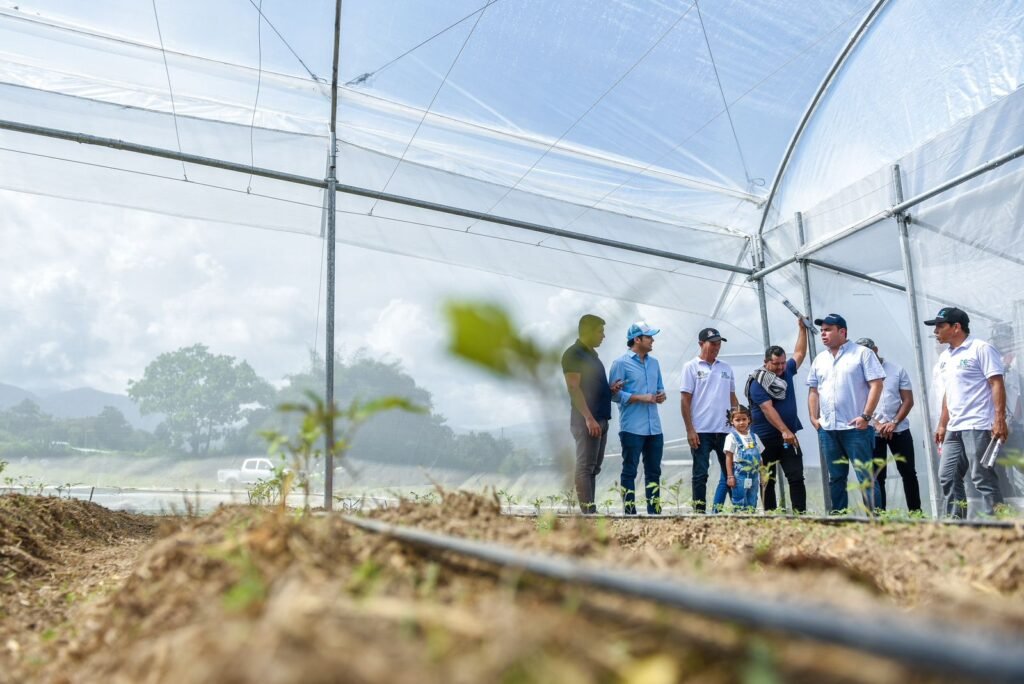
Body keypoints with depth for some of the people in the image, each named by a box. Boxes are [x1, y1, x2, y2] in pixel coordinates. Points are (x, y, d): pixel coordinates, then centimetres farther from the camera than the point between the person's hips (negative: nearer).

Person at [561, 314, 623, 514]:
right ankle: (588, 512, -7)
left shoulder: (592, 354, 19)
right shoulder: (573, 354, -9)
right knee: (585, 467, -8)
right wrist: (588, 418, -22)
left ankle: (590, 511, 14)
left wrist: (610, 390, 7)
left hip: (601, 418, 9)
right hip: (586, 420, -9)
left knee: (594, 467, 10)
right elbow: (574, 388, -17)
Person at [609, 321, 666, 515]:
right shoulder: (621, 363, -6)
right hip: (632, 428, -7)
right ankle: (629, 512, 6)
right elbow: (615, 393, -12)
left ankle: (655, 511, 20)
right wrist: (641, 398, -17)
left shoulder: (654, 363, 16)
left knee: (654, 471, 12)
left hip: (654, 428, 7)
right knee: (629, 471, 1)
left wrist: (661, 395, 0)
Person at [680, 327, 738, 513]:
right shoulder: (691, 367, -1)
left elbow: (732, 398, 17)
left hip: (725, 430, 5)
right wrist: (690, 430, -11)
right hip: (701, 431, -4)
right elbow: (685, 400, -5)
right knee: (700, 474, 2)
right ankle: (699, 511, 9)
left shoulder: (726, 368, 13)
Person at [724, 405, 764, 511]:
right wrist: (730, 476, -11)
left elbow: (759, 457, 16)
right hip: (739, 476, -5)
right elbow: (729, 458, -6)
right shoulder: (732, 437, -4)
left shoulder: (754, 437, 11)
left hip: (754, 476, 5)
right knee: (739, 503, -5)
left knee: (752, 505, 9)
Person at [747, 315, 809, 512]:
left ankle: (801, 513, -4)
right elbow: (767, 408, -19)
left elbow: (800, 354, 22)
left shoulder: (786, 371, 9)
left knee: (796, 478, -3)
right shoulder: (757, 383, -11)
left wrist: (803, 329, 15)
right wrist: (785, 431, -26)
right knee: (768, 481, 5)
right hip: (766, 439, -5)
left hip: (788, 436, 5)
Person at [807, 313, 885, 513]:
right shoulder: (819, 359, 15)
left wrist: (866, 416, -14)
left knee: (866, 476, -4)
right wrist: (814, 418, 9)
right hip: (827, 429, 6)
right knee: (835, 478, 11)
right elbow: (813, 390, 19)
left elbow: (876, 385, -7)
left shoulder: (862, 354, -1)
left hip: (855, 427, -5)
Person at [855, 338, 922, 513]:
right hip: (872, 432, 0)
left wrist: (894, 423, -12)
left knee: (908, 473, 6)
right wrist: (876, 424, -13)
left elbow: (908, 400, 0)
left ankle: (916, 512, 16)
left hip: (899, 429, 1)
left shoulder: (897, 370, 2)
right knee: (877, 476, 3)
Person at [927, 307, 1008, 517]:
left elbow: (997, 384, -12)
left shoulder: (980, 349, -6)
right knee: (947, 477, 8)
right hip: (954, 429, 8)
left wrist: (1000, 420, -20)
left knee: (983, 478, -6)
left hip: (978, 427, -8)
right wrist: (942, 425, 19)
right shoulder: (944, 357, 17)